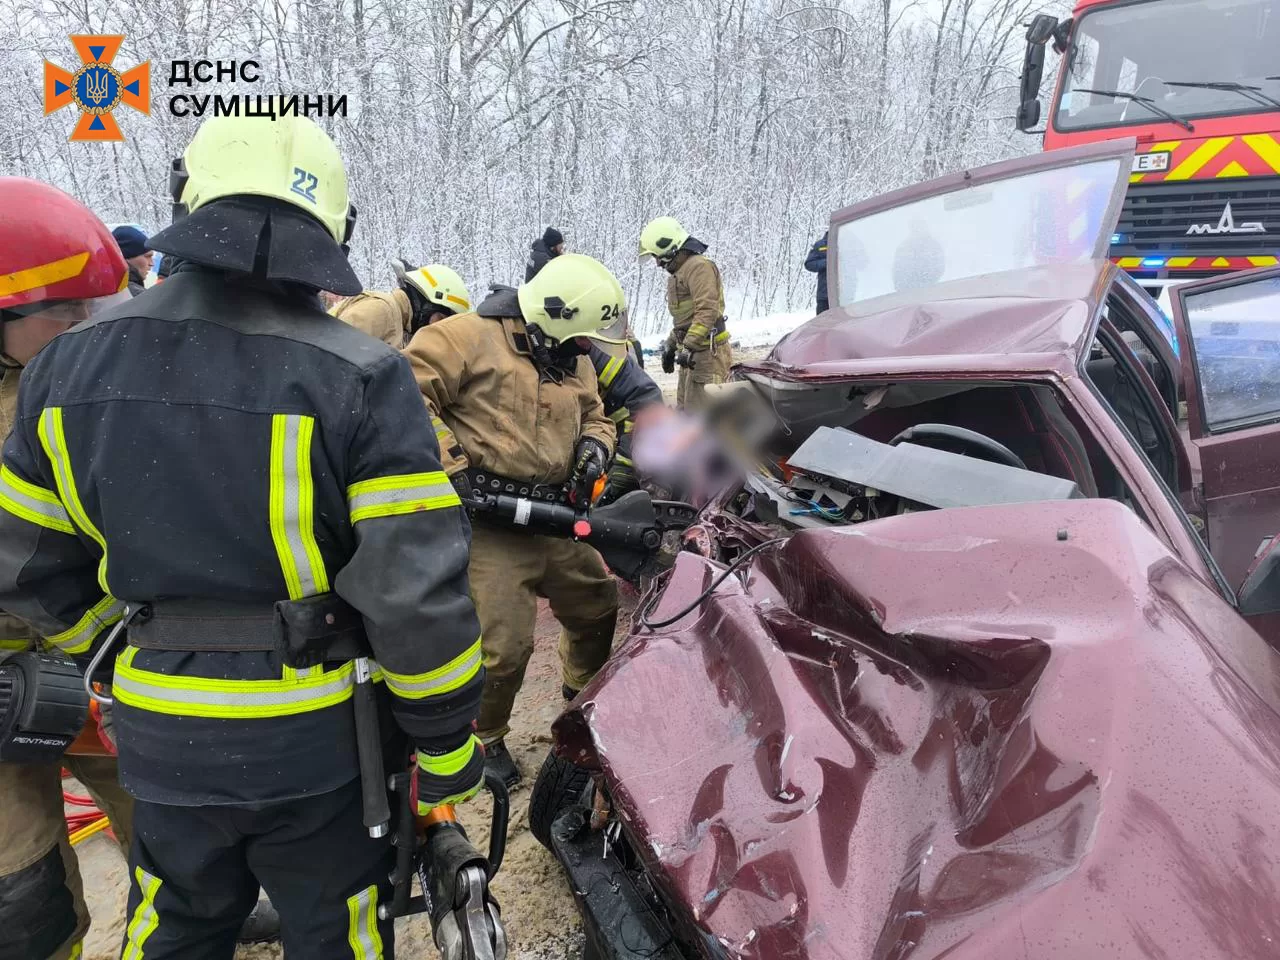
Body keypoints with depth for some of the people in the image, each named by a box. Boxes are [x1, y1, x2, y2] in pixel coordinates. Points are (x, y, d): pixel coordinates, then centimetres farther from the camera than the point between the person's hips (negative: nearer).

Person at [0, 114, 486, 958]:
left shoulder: (70, 364, -3)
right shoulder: (359, 378, -18)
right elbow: (417, 591, -20)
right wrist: (446, 743, -6)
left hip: (160, 734, 4)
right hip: (314, 739, -4)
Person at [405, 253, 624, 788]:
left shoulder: (575, 363, 14)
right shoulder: (472, 338, -11)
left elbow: (595, 419, 25)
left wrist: (595, 445, 1)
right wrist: (451, 464, -19)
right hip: (491, 524, -8)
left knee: (598, 608, 20)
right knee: (505, 644, -6)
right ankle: (485, 738, 24)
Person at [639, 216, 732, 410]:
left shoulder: (699, 267, -13)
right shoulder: (678, 273, 21)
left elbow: (707, 311, -24)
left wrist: (689, 346, -27)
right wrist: (670, 345, 27)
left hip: (707, 353, -11)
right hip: (690, 354, 11)